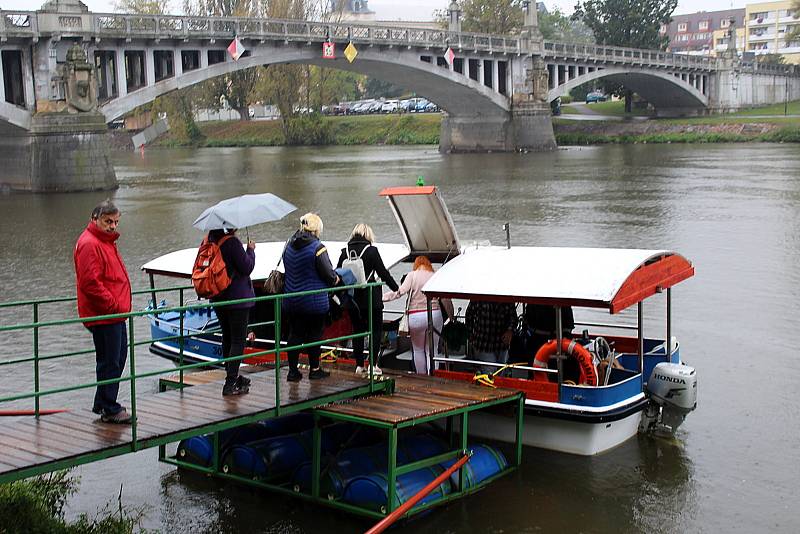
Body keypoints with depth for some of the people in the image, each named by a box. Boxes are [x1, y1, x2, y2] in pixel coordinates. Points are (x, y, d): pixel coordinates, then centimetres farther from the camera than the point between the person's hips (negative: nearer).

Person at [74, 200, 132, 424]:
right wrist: (114, 306, -20)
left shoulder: (107, 241, 18)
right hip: (103, 316, -11)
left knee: (118, 359, 17)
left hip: (115, 314, 11)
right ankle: (109, 410, 6)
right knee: (109, 362, -3)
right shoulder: (89, 244, -16)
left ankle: (104, 404, 28)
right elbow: (90, 283, -23)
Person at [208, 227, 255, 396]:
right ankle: (230, 384, -5)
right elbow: (247, 268, -18)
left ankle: (232, 376, 30)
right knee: (238, 340, -2)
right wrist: (251, 249, -2)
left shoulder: (209, 241, 3)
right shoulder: (232, 242, -20)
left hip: (218, 299, 8)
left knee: (227, 338, 19)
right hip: (237, 298, -8)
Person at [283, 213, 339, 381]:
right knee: (314, 334, 7)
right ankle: (314, 369, 17)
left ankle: (293, 370, 13)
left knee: (295, 334, 11)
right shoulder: (317, 248, -17)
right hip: (315, 301, -5)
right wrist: (336, 279, 7)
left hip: (291, 301, 6)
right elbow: (329, 275, -16)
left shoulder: (289, 246, 3)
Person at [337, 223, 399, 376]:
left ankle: (359, 365, 13)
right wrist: (396, 288, 7)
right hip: (370, 298, -4)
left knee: (357, 330, 12)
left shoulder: (345, 251, 2)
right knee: (376, 329, 7)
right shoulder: (371, 250, -9)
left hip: (352, 298, 4)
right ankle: (373, 364, 1)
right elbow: (383, 273, -6)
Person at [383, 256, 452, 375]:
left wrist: (382, 297, -8)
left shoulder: (412, 275, -1)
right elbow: (445, 299, 10)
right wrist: (451, 315, 21)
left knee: (418, 349, 11)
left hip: (416, 316, -2)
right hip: (435, 315, 3)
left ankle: (421, 376, 13)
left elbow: (400, 291, -13)